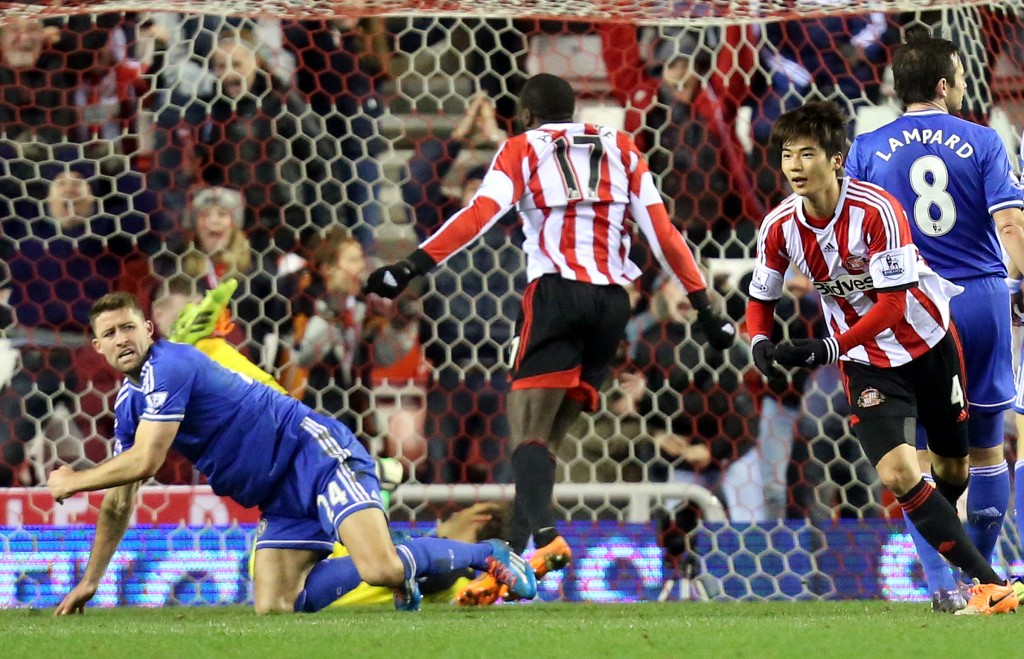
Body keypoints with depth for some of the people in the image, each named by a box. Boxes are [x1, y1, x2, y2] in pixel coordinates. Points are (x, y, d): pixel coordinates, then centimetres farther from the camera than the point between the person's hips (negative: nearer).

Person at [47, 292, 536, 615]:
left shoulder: (168, 366, -14)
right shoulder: (127, 405, 13)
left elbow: (144, 462, -21)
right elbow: (119, 504, 22)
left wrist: (72, 482, -5)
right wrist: (89, 583, 21)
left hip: (313, 451, -9)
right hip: (281, 498, 9)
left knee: (382, 568, -26)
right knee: (274, 607, -5)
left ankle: (485, 555, 0)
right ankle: (400, 562, 11)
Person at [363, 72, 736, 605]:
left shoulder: (524, 147, 11)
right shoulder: (621, 148, 21)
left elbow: (481, 212, -5)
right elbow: (662, 230, 14)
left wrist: (413, 265, -11)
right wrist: (703, 305, 14)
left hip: (556, 294, -4)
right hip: (614, 300, 4)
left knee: (529, 434, -10)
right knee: (548, 437, 7)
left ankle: (541, 534, -36)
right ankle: (515, 555, -5)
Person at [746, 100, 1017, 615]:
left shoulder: (876, 210, -26)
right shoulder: (779, 227, -13)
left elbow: (892, 304, -27)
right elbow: (761, 297, 3)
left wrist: (827, 350, -34)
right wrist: (760, 342, -18)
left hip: (928, 341, -2)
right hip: (868, 363, 2)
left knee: (953, 467, 12)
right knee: (897, 474, -19)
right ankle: (990, 585, -18)